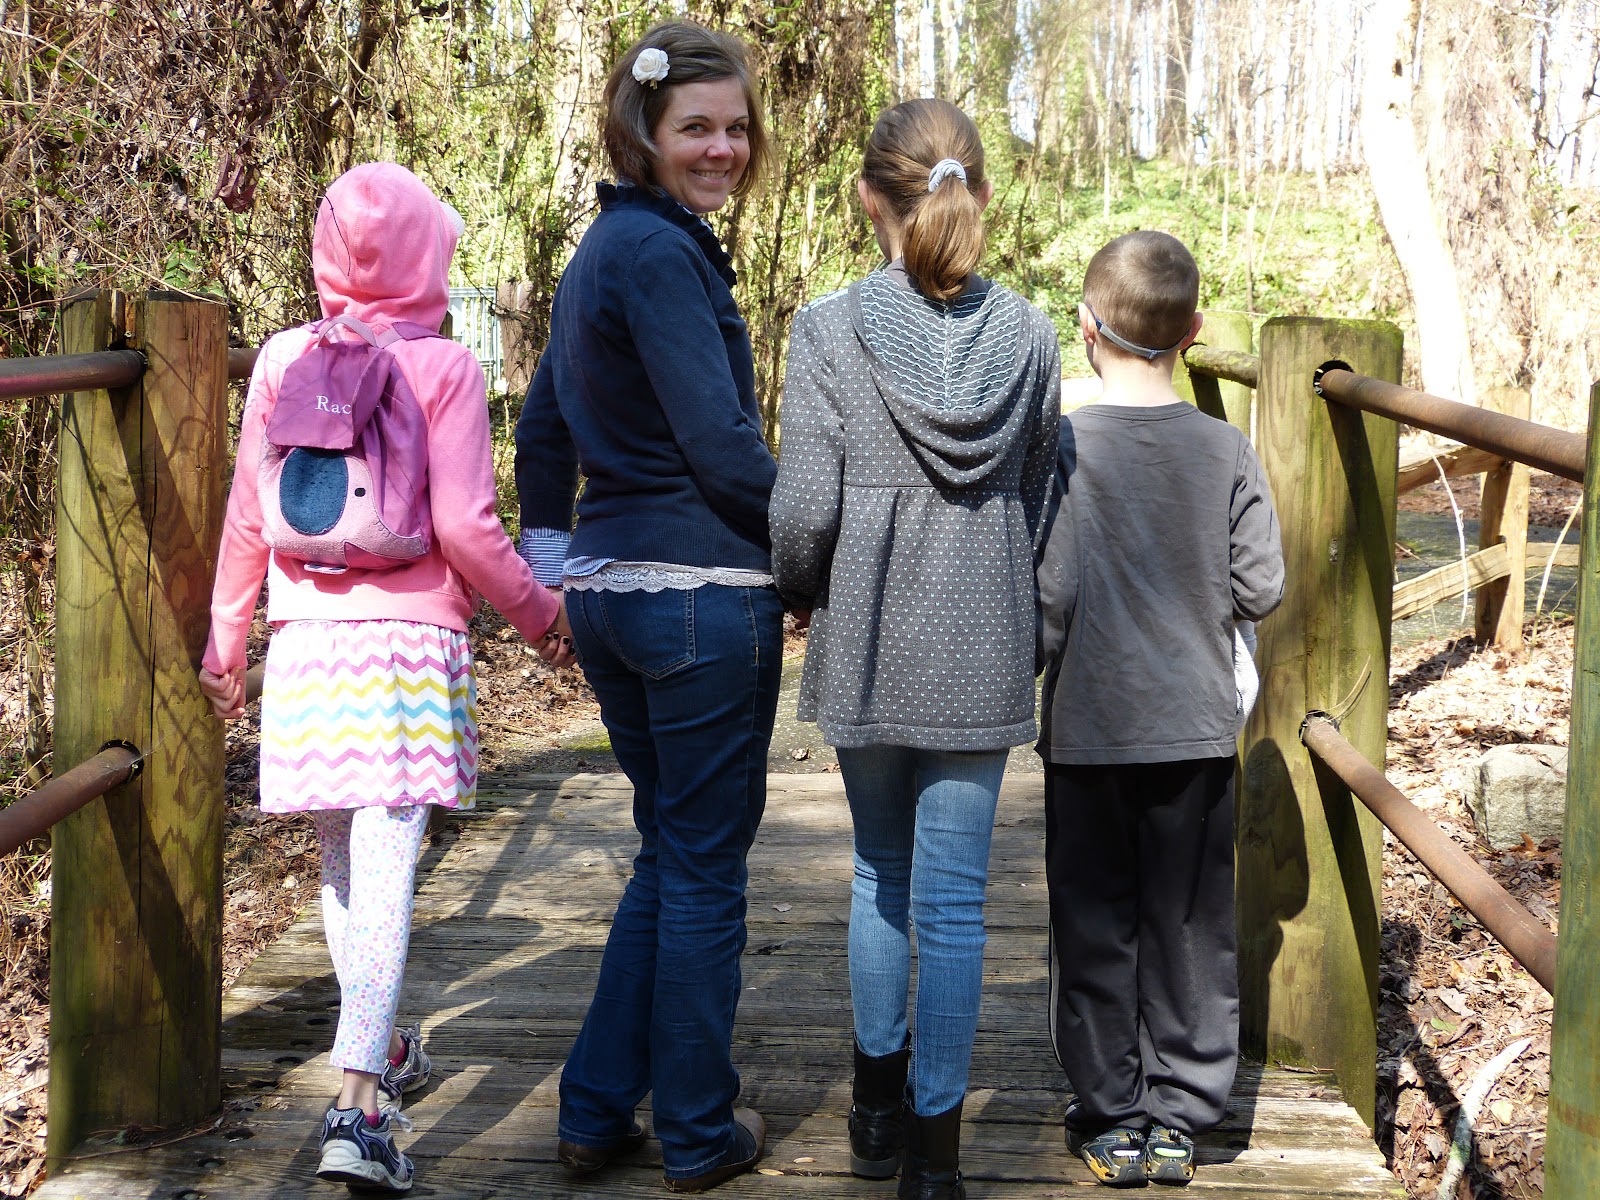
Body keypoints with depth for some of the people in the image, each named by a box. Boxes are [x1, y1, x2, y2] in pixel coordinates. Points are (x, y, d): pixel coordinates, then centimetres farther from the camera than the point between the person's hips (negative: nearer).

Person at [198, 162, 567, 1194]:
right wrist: (539, 612, 7)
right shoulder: (443, 366, -5)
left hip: (306, 643, 4)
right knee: (385, 868, -6)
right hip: (411, 642, -4)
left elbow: (248, 517, 8)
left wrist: (227, 640, 19)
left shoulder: (284, 358, 5)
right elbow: (466, 529, -9)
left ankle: (386, 1050, 34)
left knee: (343, 859, 17)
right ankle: (359, 1106, -12)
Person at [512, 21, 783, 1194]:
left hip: (612, 595, 9)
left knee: (670, 853, 18)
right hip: (704, 600, -9)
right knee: (707, 867, 4)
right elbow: (723, 446, -18)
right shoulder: (662, 252, -15)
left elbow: (542, 427, 21)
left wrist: (554, 560, 25)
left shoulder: (603, 248, 15)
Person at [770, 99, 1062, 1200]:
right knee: (953, 897, 6)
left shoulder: (829, 330, -9)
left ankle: (880, 1105, 31)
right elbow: (1044, 497, 5)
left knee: (882, 872, 19)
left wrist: (799, 592, 9)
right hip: (983, 649, 1)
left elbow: (804, 507, -11)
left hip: (867, 643, 0)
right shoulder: (1028, 334, -1)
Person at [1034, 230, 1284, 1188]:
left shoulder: (1063, 446, -11)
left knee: (1097, 927, 9)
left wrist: (1031, 668, 4)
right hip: (1199, 724, 2)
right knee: (1190, 924, 12)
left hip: (1091, 727, -2)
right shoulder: (1227, 451, -4)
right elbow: (1262, 587, -2)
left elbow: (1050, 593, -13)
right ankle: (1181, 1115, 20)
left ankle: (1113, 1118, 17)